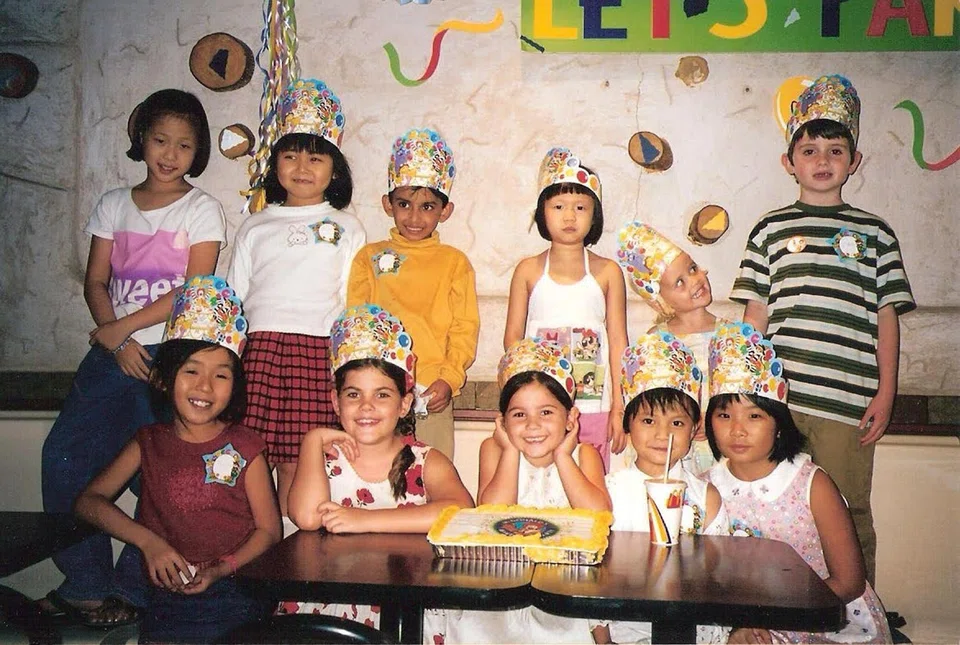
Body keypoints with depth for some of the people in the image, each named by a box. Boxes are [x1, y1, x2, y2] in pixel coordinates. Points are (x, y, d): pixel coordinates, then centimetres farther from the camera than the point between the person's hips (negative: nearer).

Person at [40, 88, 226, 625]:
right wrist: (117, 342, -7)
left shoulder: (203, 210, 1)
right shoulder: (114, 205, 13)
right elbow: (96, 281, 9)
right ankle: (85, 583, 9)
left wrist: (121, 326, -10)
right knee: (64, 455, -5)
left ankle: (132, 590, 9)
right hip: (113, 353, 4)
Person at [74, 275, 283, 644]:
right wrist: (148, 542, -12)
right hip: (167, 598, 2)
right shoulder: (150, 443, 7)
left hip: (234, 595, -1)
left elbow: (269, 530, 0)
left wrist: (221, 569, -16)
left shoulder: (244, 447, 0)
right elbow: (88, 501, 2)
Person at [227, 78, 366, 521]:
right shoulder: (255, 227, 19)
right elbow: (233, 298, 18)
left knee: (296, 461, -4)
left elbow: (355, 301, 9)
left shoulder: (346, 228, 14)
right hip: (258, 347, 2)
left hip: (318, 348, -2)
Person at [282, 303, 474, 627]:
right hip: (325, 604, 1)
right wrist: (315, 438, -2)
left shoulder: (426, 462, 3)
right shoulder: (324, 456, 8)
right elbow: (307, 517, -12)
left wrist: (364, 520, -19)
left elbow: (461, 511, -19)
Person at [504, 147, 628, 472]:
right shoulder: (528, 270, 4)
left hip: (593, 407, 0)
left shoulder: (607, 272, 4)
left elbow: (618, 343, 4)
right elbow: (512, 336, 6)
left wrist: (619, 408, 1)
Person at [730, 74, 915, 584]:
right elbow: (755, 314, 9)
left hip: (848, 403, 0)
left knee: (849, 517, 4)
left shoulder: (874, 232, 11)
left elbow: (887, 317, 9)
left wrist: (885, 394, 2)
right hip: (777, 398, 0)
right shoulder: (771, 229, 10)